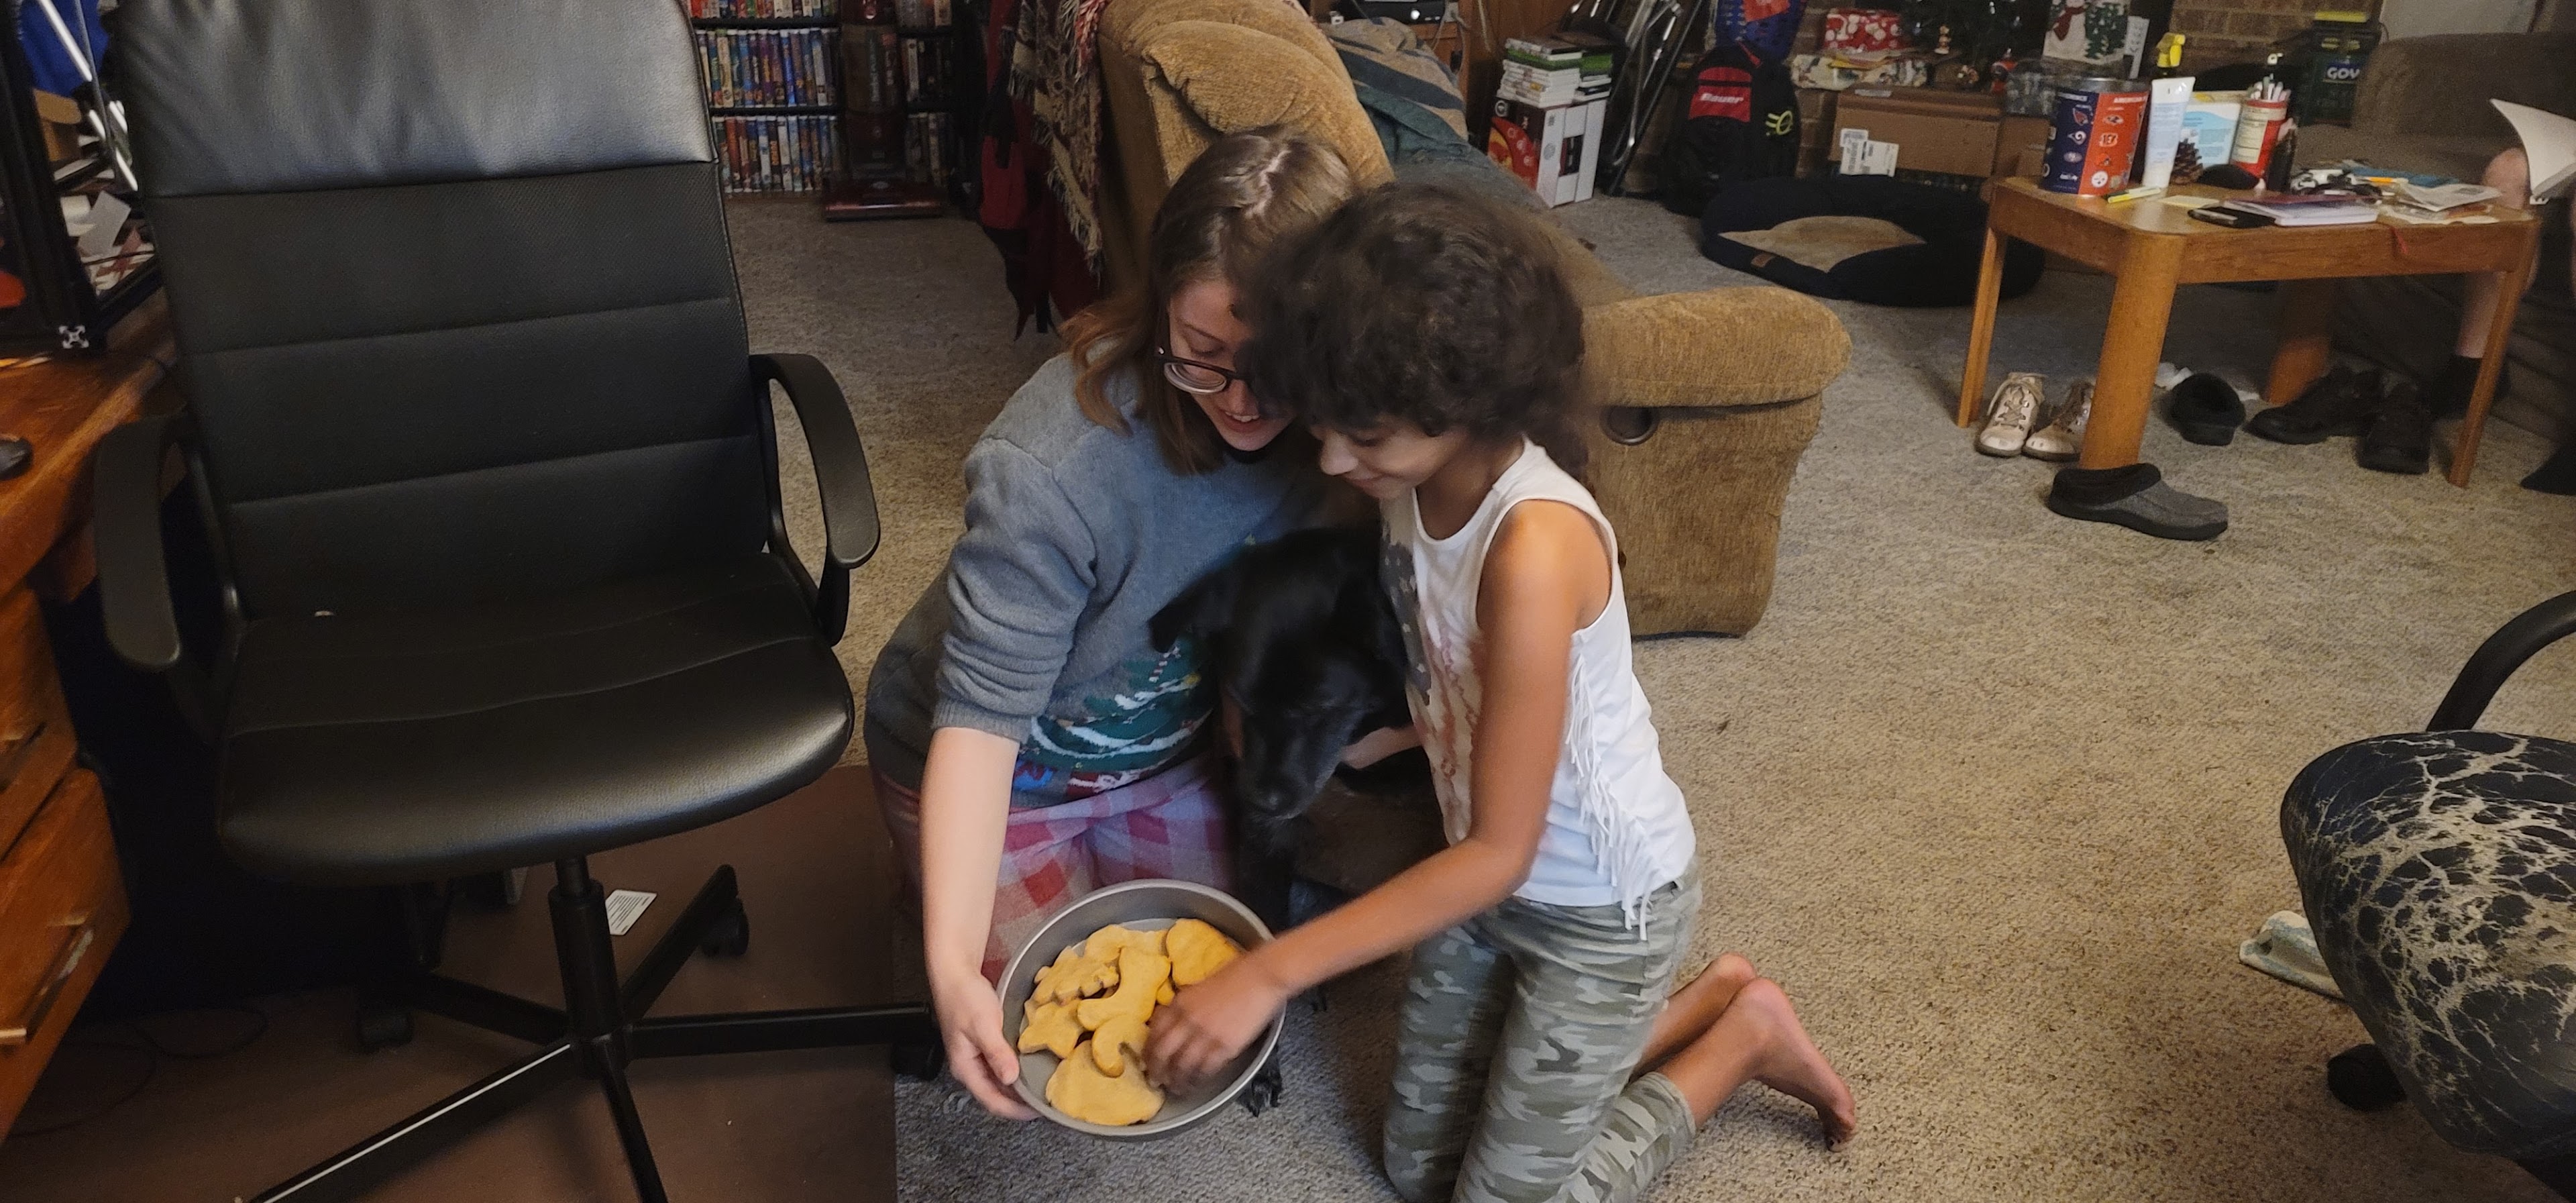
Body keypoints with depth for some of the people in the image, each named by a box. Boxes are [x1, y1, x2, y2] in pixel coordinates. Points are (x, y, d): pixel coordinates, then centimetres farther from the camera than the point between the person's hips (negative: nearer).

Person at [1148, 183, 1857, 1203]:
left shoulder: (1536, 546, -35)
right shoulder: (1416, 481, -12)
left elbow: (1499, 853, -30)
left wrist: (1269, 973, -30)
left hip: (1602, 901, -7)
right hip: (1496, 871, 7)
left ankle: (1741, 1034, 22)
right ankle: (1697, 1001, 29)